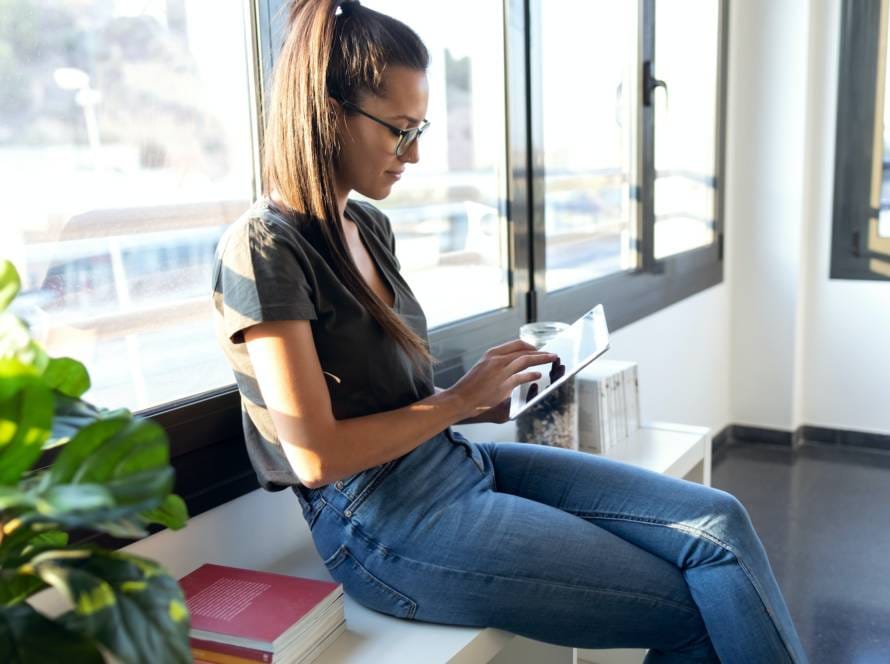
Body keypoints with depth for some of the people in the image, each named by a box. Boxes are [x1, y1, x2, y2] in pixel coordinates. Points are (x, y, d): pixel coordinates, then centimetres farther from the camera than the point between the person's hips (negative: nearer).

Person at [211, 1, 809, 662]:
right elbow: (317, 455, -18)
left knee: (717, 521, -5)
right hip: (382, 525, -8)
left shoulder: (369, 227, 10)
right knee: (696, 611, -7)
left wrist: (493, 401, 1)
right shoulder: (262, 249, -16)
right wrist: (460, 397, -10)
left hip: (457, 459, 8)